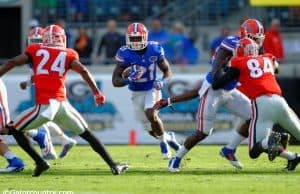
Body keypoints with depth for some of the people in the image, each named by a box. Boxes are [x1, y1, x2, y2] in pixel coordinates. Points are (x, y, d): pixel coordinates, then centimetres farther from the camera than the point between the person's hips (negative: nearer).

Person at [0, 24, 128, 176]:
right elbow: (83, 71, -2)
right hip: (63, 104, 2)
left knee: (14, 130, 15)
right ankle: (113, 165, 14)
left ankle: (40, 163, 3)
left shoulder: (35, 51, 11)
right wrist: (97, 93, 2)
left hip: (45, 106, -2)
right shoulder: (68, 54, 12)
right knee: (87, 134, 18)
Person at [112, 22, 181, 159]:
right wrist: (128, 80, -38)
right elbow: (115, 81, -17)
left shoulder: (155, 50, -13)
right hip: (136, 94, 1)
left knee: (151, 115, -28)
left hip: (152, 89, -1)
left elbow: (167, 70, 0)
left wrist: (163, 81, -22)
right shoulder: (124, 54, -18)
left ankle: (163, 142, -2)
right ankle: (168, 138, 38)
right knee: (152, 130, 6)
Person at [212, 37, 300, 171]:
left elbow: (216, 85, 9)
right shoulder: (268, 59, 22)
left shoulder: (238, 64, 10)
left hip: (261, 103, -4)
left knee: (255, 152, -2)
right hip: (279, 100, 4)